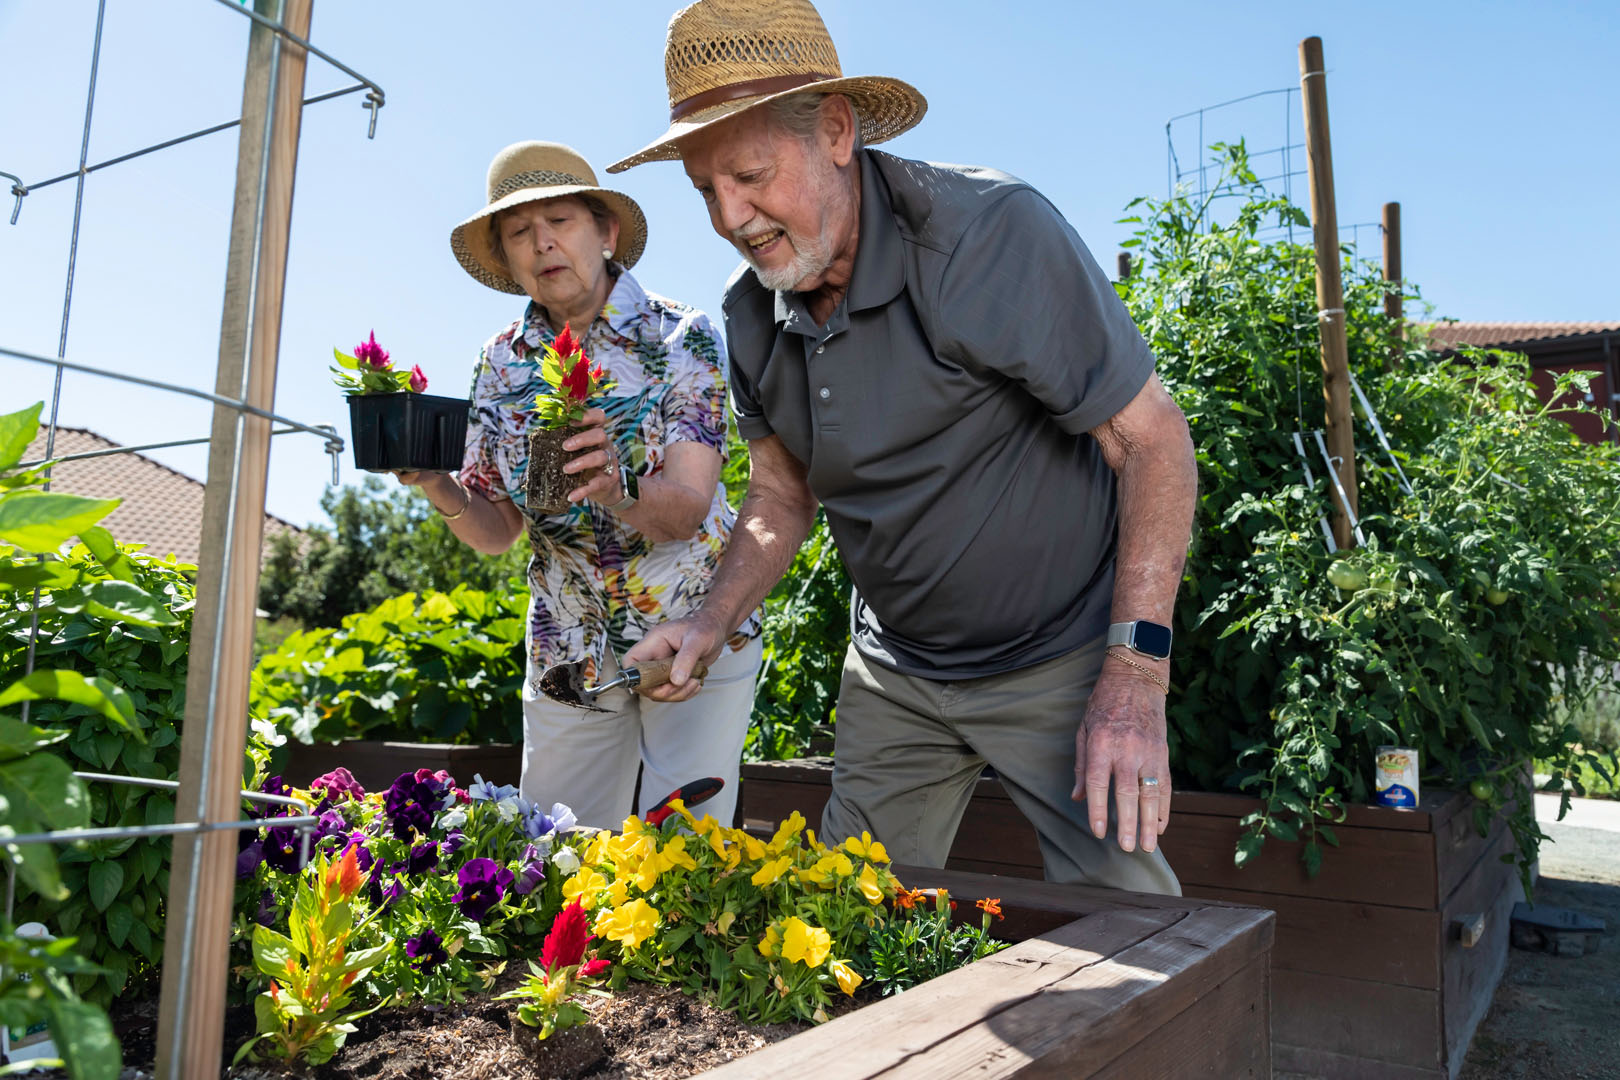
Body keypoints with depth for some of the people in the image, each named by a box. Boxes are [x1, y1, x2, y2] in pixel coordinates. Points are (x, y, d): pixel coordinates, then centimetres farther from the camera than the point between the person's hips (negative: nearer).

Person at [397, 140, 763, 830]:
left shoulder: (681, 337, -12)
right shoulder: (502, 363, 0)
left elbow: (687, 508, -21)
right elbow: (495, 530, 0)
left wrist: (617, 488, -42)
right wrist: (438, 489, -20)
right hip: (568, 648, 4)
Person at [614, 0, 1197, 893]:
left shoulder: (992, 232, -23)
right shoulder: (750, 313, -3)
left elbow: (1152, 440, -19)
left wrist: (1134, 680, -22)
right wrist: (713, 621, -6)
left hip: (1061, 655, -5)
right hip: (894, 669, 5)